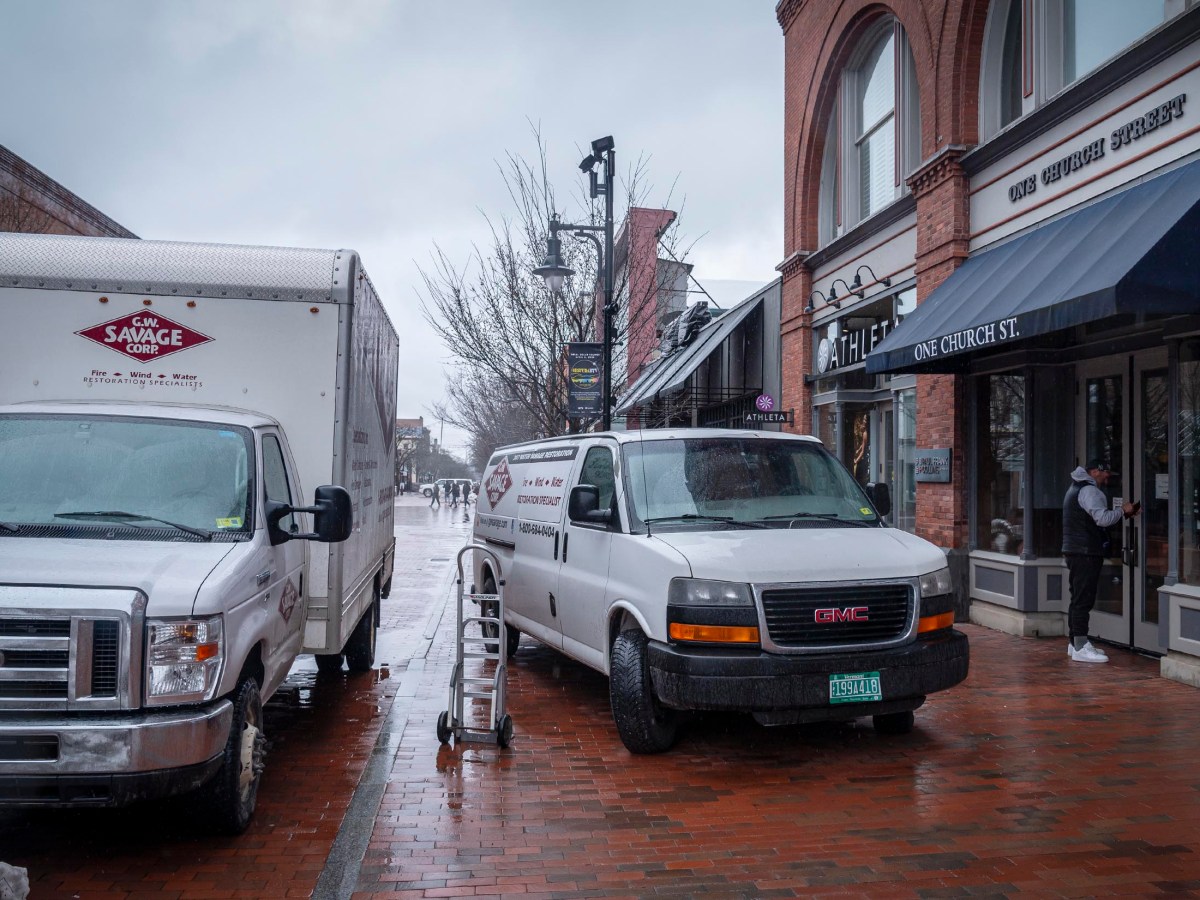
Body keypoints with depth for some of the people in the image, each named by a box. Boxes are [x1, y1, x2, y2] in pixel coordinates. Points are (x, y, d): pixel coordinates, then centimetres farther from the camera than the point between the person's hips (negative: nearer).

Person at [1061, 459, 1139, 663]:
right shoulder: (1089, 491, -12)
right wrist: (1123, 511, -7)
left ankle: (1075, 643, 19)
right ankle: (1080, 647, -11)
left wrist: (1123, 514, 13)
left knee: (1078, 599, 14)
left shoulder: (1076, 489, 22)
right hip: (1086, 553, -11)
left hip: (1075, 552, 11)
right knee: (1083, 599, -10)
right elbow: (1103, 518, -23)